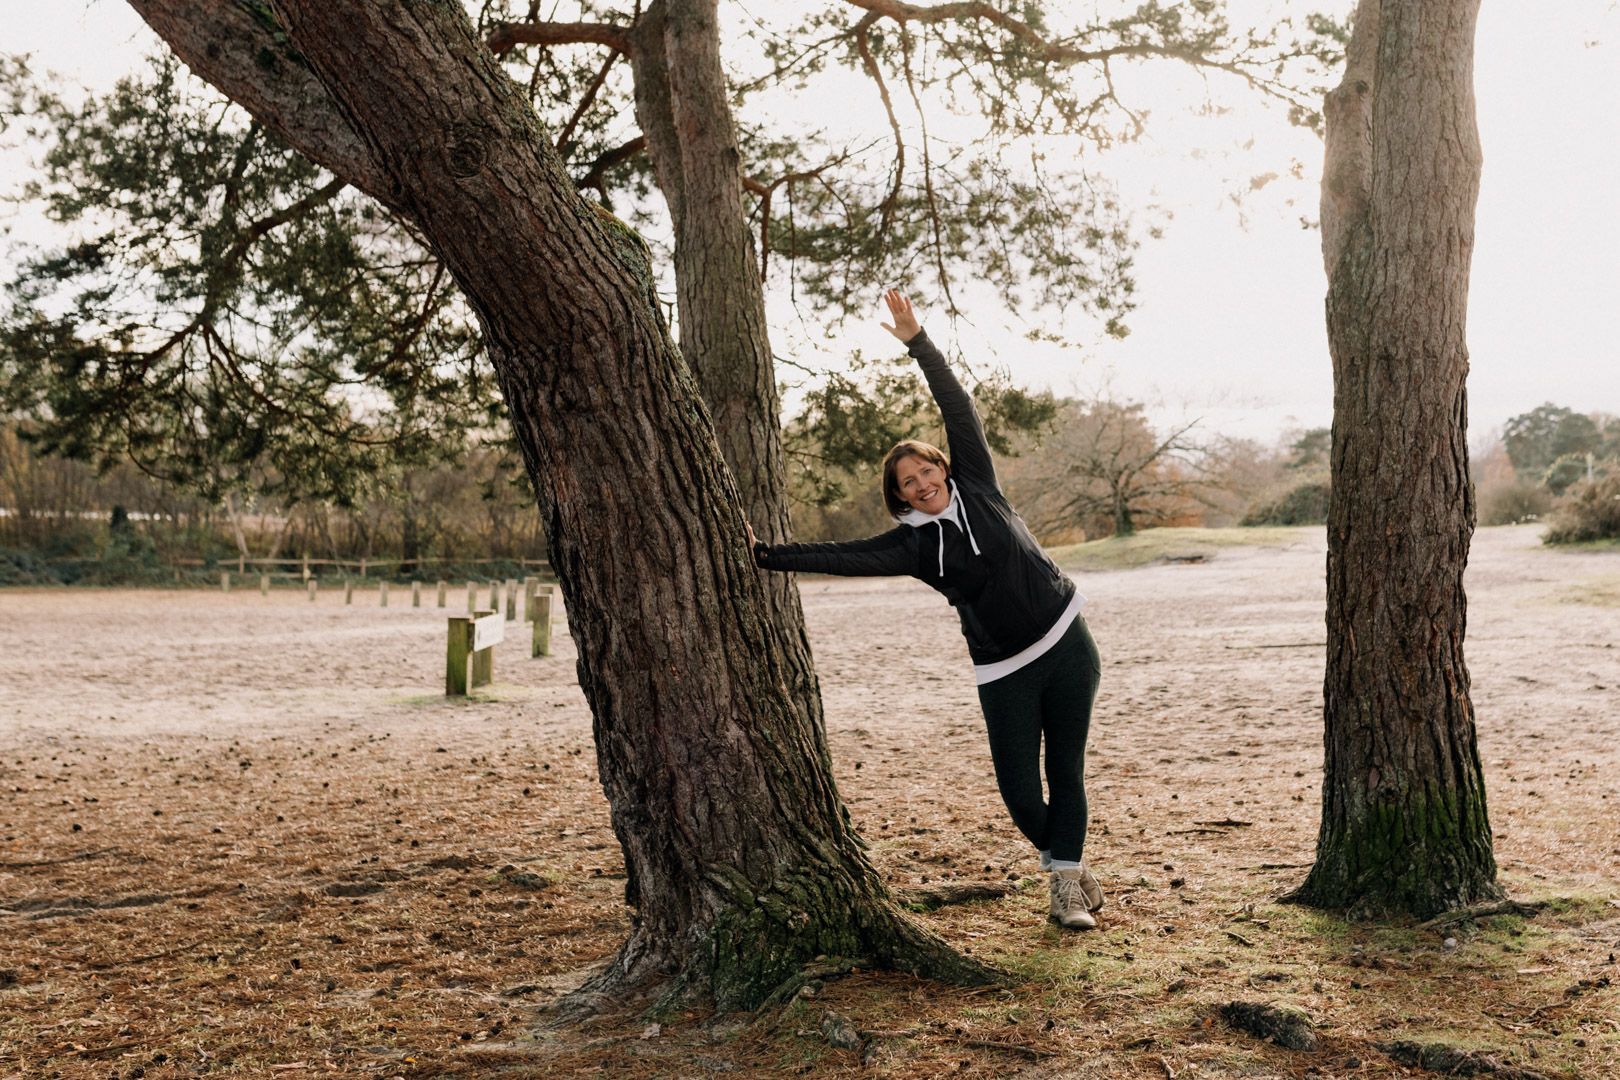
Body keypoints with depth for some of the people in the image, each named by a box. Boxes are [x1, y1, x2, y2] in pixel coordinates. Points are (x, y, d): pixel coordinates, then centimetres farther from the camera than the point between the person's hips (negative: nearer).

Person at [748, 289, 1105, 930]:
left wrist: (917, 341, -9)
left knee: (1066, 773, 1)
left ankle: (1067, 886, 12)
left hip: (1067, 644, 0)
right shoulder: (912, 543, -1)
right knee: (1019, 792, -3)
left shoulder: (976, 486, 1)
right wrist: (768, 555, -16)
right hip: (1004, 671, 0)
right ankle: (1066, 863, 23)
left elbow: (958, 408, -4)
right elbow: (841, 557, -8)